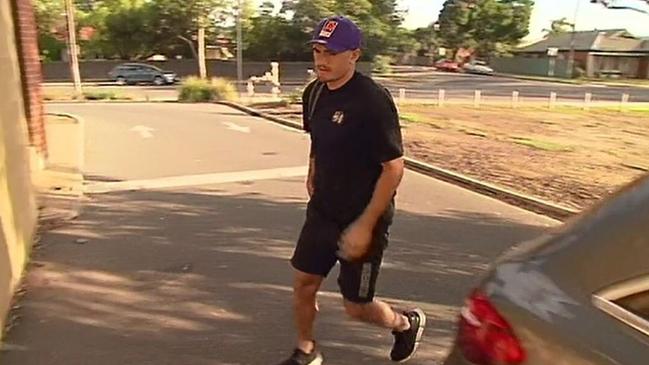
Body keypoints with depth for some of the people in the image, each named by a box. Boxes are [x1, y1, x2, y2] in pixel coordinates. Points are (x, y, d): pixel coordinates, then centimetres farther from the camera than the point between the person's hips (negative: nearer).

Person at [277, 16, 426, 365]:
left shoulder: (373, 100, -22)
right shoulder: (314, 93, 1)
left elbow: (394, 168, -22)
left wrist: (365, 225, -22)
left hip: (361, 219, -6)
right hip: (322, 211, 7)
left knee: (356, 306, 6)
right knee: (303, 283, 11)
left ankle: (407, 323, 38)